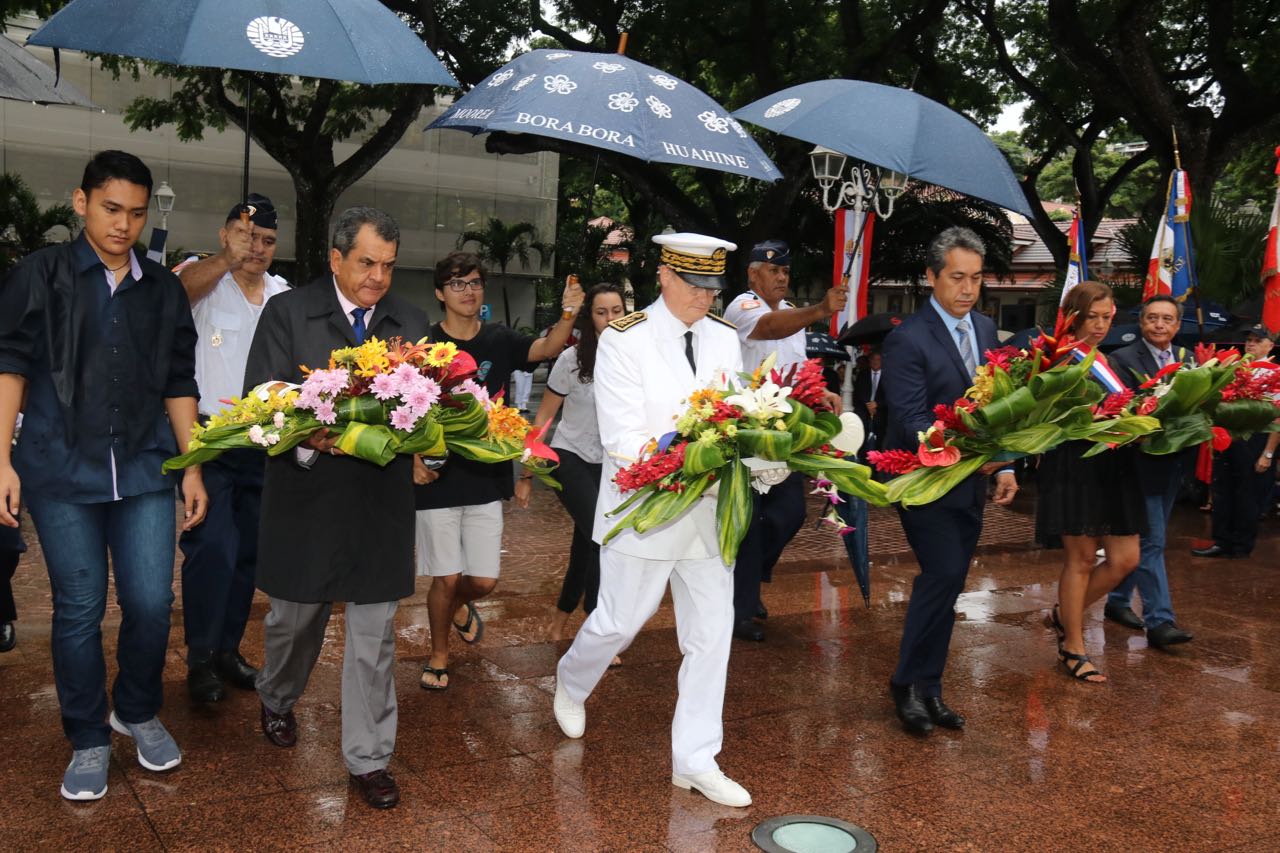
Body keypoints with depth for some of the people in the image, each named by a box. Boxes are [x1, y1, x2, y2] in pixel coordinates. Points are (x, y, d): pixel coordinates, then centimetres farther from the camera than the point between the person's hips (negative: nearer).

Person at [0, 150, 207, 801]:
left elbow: (178, 384, 13)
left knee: (151, 602, 0)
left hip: (144, 470, 3)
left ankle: (137, 712, 26)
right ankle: (88, 740, 20)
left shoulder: (162, 290, 11)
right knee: (79, 608, 3)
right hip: (62, 471, -2)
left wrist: (193, 469, 8)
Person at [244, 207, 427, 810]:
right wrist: (307, 438, -26)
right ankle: (277, 700, 48)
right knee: (295, 616, 17)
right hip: (306, 494, -1)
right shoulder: (287, 313, -2)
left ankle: (368, 759, 17)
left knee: (374, 633, 5)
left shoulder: (411, 324, 6)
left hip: (382, 501, 2)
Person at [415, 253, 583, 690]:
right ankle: (439, 655, 27)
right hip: (438, 481, -2)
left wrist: (568, 315, -34)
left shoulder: (499, 340, 0)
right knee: (448, 577, 3)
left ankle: (459, 607, 42)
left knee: (484, 580, 6)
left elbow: (548, 347, -16)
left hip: (486, 479, 3)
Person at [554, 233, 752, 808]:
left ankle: (695, 760, 20)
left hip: (710, 511, 5)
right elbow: (623, 439, -16)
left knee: (712, 632, 6)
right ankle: (571, 684, 45)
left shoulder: (725, 339, 6)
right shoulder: (624, 340, -10)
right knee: (620, 621, 10)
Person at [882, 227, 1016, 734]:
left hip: (971, 483, 7)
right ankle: (908, 684, 3)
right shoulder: (908, 339, -14)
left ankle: (927, 690, 20)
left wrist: (1004, 465, 5)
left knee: (946, 583, 10)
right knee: (944, 574, -15)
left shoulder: (985, 329, 9)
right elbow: (911, 420, -19)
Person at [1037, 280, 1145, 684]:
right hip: (1074, 466, -7)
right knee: (1082, 557, 0)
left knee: (1125, 559, 5)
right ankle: (1073, 648, 16)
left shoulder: (1113, 360, 16)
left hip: (1115, 469, 7)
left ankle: (1065, 616, 27)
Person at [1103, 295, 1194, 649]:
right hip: (1142, 463, -6)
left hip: (1173, 463, 7)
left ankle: (1118, 601, 28)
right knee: (1151, 541, -6)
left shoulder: (1187, 359, 11)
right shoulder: (1123, 359, -8)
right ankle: (1160, 620, -4)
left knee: (1142, 539, 15)